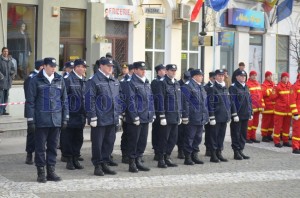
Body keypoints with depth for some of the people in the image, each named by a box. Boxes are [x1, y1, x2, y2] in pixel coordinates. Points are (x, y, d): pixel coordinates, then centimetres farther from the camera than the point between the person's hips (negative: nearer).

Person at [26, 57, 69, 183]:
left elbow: (64, 100, 11)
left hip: (56, 119, 3)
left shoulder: (59, 80, 8)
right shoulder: (36, 80, -2)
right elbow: (30, 101, -2)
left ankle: (51, 171, 16)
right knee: (40, 147, 3)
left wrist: (65, 118, 7)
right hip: (41, 120, -3)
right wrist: (31, 120, -6)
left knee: (53, 146, 8)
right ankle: (41, 172, 11)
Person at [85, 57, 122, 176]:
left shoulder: (115, 82, 14)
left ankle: (105, 164, 21)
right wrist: (92, 117, -15)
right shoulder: (94, 81, -8)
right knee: (97, 143, 1)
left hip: (112, 119, 7)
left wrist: (118, 115, 16)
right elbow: (89, 100, -12)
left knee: (109, 142, 10)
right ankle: (97, 166, 10)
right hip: (99, 119, -7)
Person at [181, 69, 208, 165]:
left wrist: (206, 116, 18)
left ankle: (195, 155, 22)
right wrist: (185, 116, -19)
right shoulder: (187, 86, -11)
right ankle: (187, 157, 5)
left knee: (198, 138, 13)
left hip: (201, 118, 8)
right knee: (189, 138, -2)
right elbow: (185, 102, -16)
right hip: (192, 119, -8)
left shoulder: (201, 87, 17)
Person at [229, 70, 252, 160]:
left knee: (243, 134, 11)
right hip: (237, 115, -7)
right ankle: (236, 152, 5)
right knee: (236, 134, -1)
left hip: (245, 115, 7)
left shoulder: (246, 87, 16)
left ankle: (240, 151, 19)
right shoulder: (233, 87, -8)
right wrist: (234, 114, -19)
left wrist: (250, 113, 13)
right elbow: (232, 101, -14)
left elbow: (249, 101, 19)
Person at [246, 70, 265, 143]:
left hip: (258, 107, 7)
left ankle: (253, 137, 19)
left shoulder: (258, 84, 16)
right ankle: (247, 137, 2)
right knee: (249, 122, -5)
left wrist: (262, 106, 15)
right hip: (251, 107, -7)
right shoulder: (247, 84, -8)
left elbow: (261, 95, 19)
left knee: (256, 122, 11)